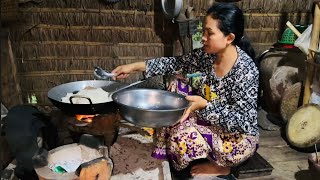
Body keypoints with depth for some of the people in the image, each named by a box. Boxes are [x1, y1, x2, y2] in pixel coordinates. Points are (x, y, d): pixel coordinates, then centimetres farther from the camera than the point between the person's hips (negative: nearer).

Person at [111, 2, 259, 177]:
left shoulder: (246, 70, -28)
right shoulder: (206, 54, -9)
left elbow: (241, 121, -26)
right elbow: (176, 63, -1)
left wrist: (204, 105, -34)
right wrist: (136, 66, -7)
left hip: (240, 137, -6)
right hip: (209, 121, 6)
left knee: (184, 133, -23)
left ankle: (219, 165, 5)